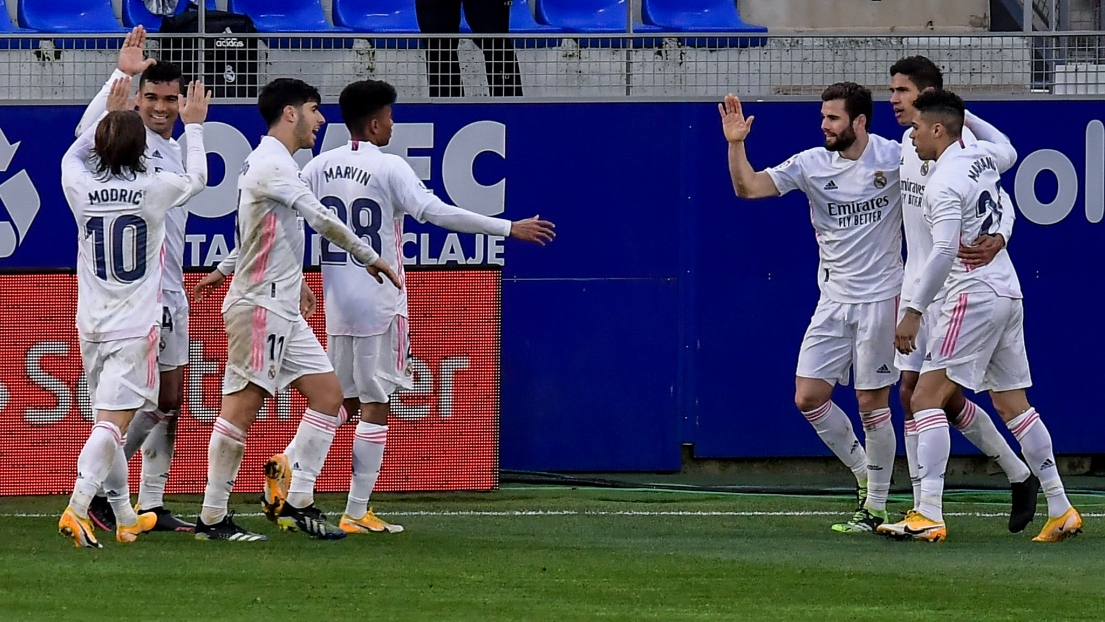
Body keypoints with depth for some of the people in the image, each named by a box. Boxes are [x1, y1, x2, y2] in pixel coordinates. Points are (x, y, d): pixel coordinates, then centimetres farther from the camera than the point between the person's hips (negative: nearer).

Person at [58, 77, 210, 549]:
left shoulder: (83, 189, -2)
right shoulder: (154, 189, -9)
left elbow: (73, 155, 24)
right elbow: (197, 176, 13)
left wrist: (110, 115, 28)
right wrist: (194, 126, 26)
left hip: (92, 327, 4)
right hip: (135, 328, -4)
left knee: (110, 423, 17)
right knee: (112, 423, -11)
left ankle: (126, 518, 25)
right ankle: (76, 509, -28)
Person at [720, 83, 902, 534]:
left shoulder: (895, 158, -8)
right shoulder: (812, 164, 1)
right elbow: (749, 188, -2)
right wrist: (736, 144, -17)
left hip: (880, 295, -4)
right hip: (833, 299, 4)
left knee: (872, 403, -2)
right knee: (808, 397, -2)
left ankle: (875, 507, 10)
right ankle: (864, 475, 19)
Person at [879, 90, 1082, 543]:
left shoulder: (944, 183, -16)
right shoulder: (981, 156, 9)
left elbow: (943, 253, -23)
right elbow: (1009, 152, 35)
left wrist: (914, 311, -20)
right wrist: (966, 118, 38)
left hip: (974, 297, -9)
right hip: (1007, 291, 9)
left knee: (928, 398, -10)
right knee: (1012, 404, 14)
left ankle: (929, 516, -18)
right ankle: (1061, 511, 14)